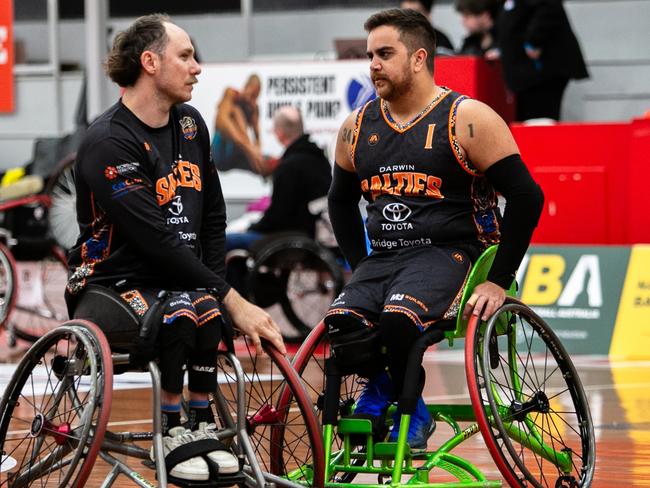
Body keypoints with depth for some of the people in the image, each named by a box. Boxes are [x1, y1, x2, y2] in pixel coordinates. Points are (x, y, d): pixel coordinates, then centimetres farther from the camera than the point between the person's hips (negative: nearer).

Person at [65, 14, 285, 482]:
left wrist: (217, 288, 0)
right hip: (108, 289, -7)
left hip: (176, 283, 7)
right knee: (181, 312, -35)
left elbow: (213, 217, 15)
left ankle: (203, 427, -10)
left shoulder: (190, 125, 8)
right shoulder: (109, 142, -18)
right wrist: (230, 300, -23)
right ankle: (173, 434, -18)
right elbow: (158, 244, -23)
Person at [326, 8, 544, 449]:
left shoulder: (468, 120, -5)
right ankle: (382, 386, 3)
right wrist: (361, 267, 15)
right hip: (382, 260, 5)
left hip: (449, 253, -5)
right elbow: (341, 201, 28)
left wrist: (498, 282, -10)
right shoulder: (357, 127, 12)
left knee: (398, 318, -36)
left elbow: (527, 197, -7)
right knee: (341, 324, -28)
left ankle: (410, 408, -7)